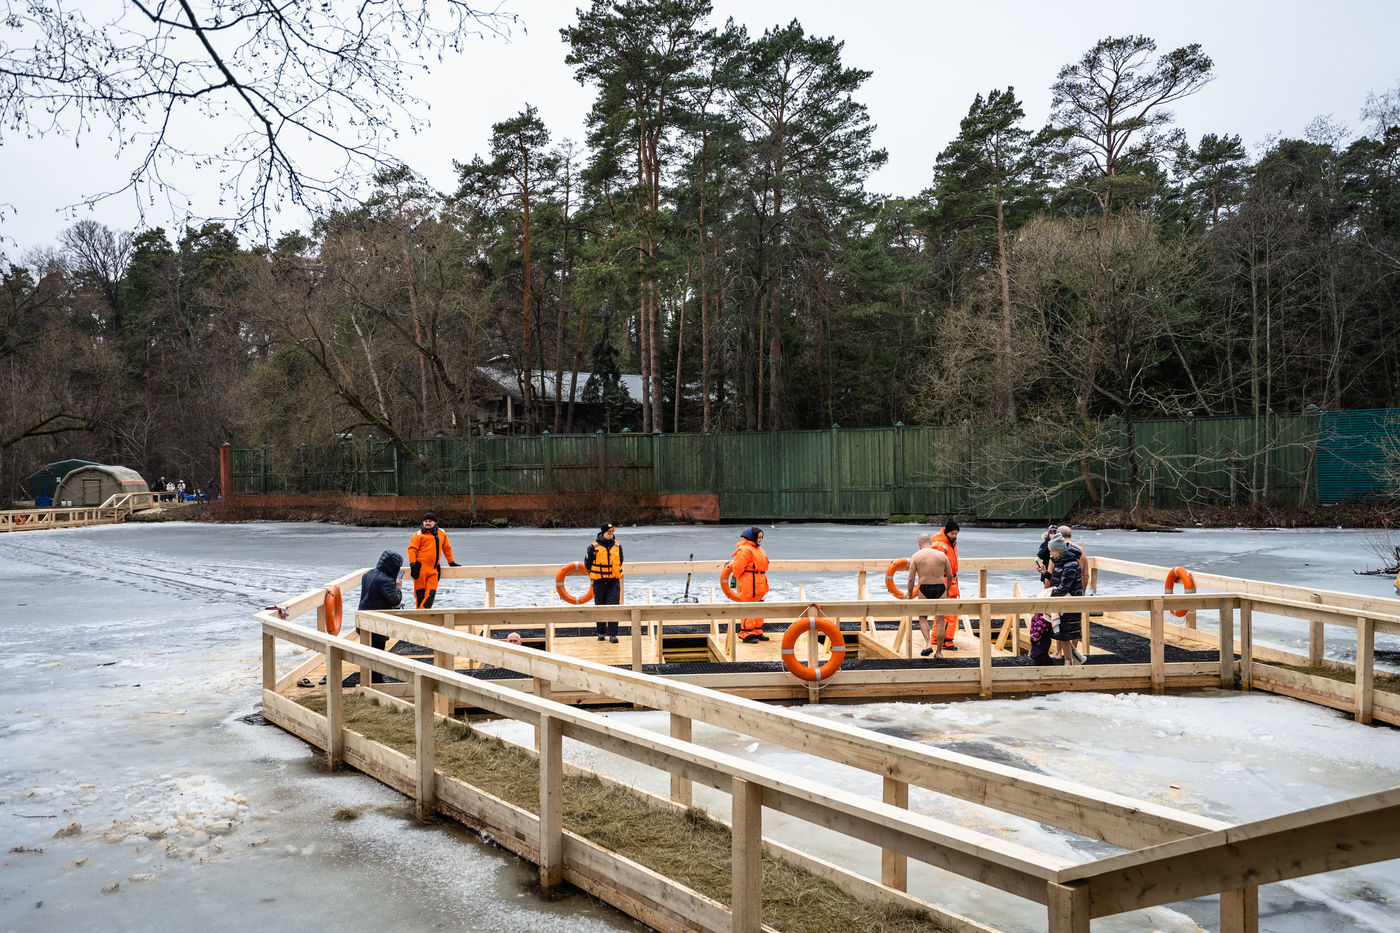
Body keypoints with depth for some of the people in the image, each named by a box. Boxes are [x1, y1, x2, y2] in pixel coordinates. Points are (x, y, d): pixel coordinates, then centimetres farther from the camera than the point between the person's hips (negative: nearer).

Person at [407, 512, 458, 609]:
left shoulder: (442, 533, 16)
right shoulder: (419, 534, 3)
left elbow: (447, 548, 28)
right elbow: (412, 549, -3)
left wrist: (451, 562, 32)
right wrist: (412, 564, -12)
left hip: (434, 569, 4)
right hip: (421, 568, -3)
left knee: (431, 592, -9)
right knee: (420, 592, -1)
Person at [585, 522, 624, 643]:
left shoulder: (617, 546, 6)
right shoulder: (593, 547, -5)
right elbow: (587, 563, 7)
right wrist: (594, 575, 9)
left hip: (614, 582, 1)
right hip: (599, 583, -1)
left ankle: (612, 634, -9)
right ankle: (601, 633, 22)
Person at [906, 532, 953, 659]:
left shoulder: (915, 556, -1)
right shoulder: (942, 555, 5)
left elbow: (911, 579, -4)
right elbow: (950, 576, 10)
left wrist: (910, 596, 7)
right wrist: (947, 590, 26)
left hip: (924, 590, -1)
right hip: (940, 589, 1)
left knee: (922, 618, 20)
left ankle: (928, 643, -1)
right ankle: (939, 652, 12)